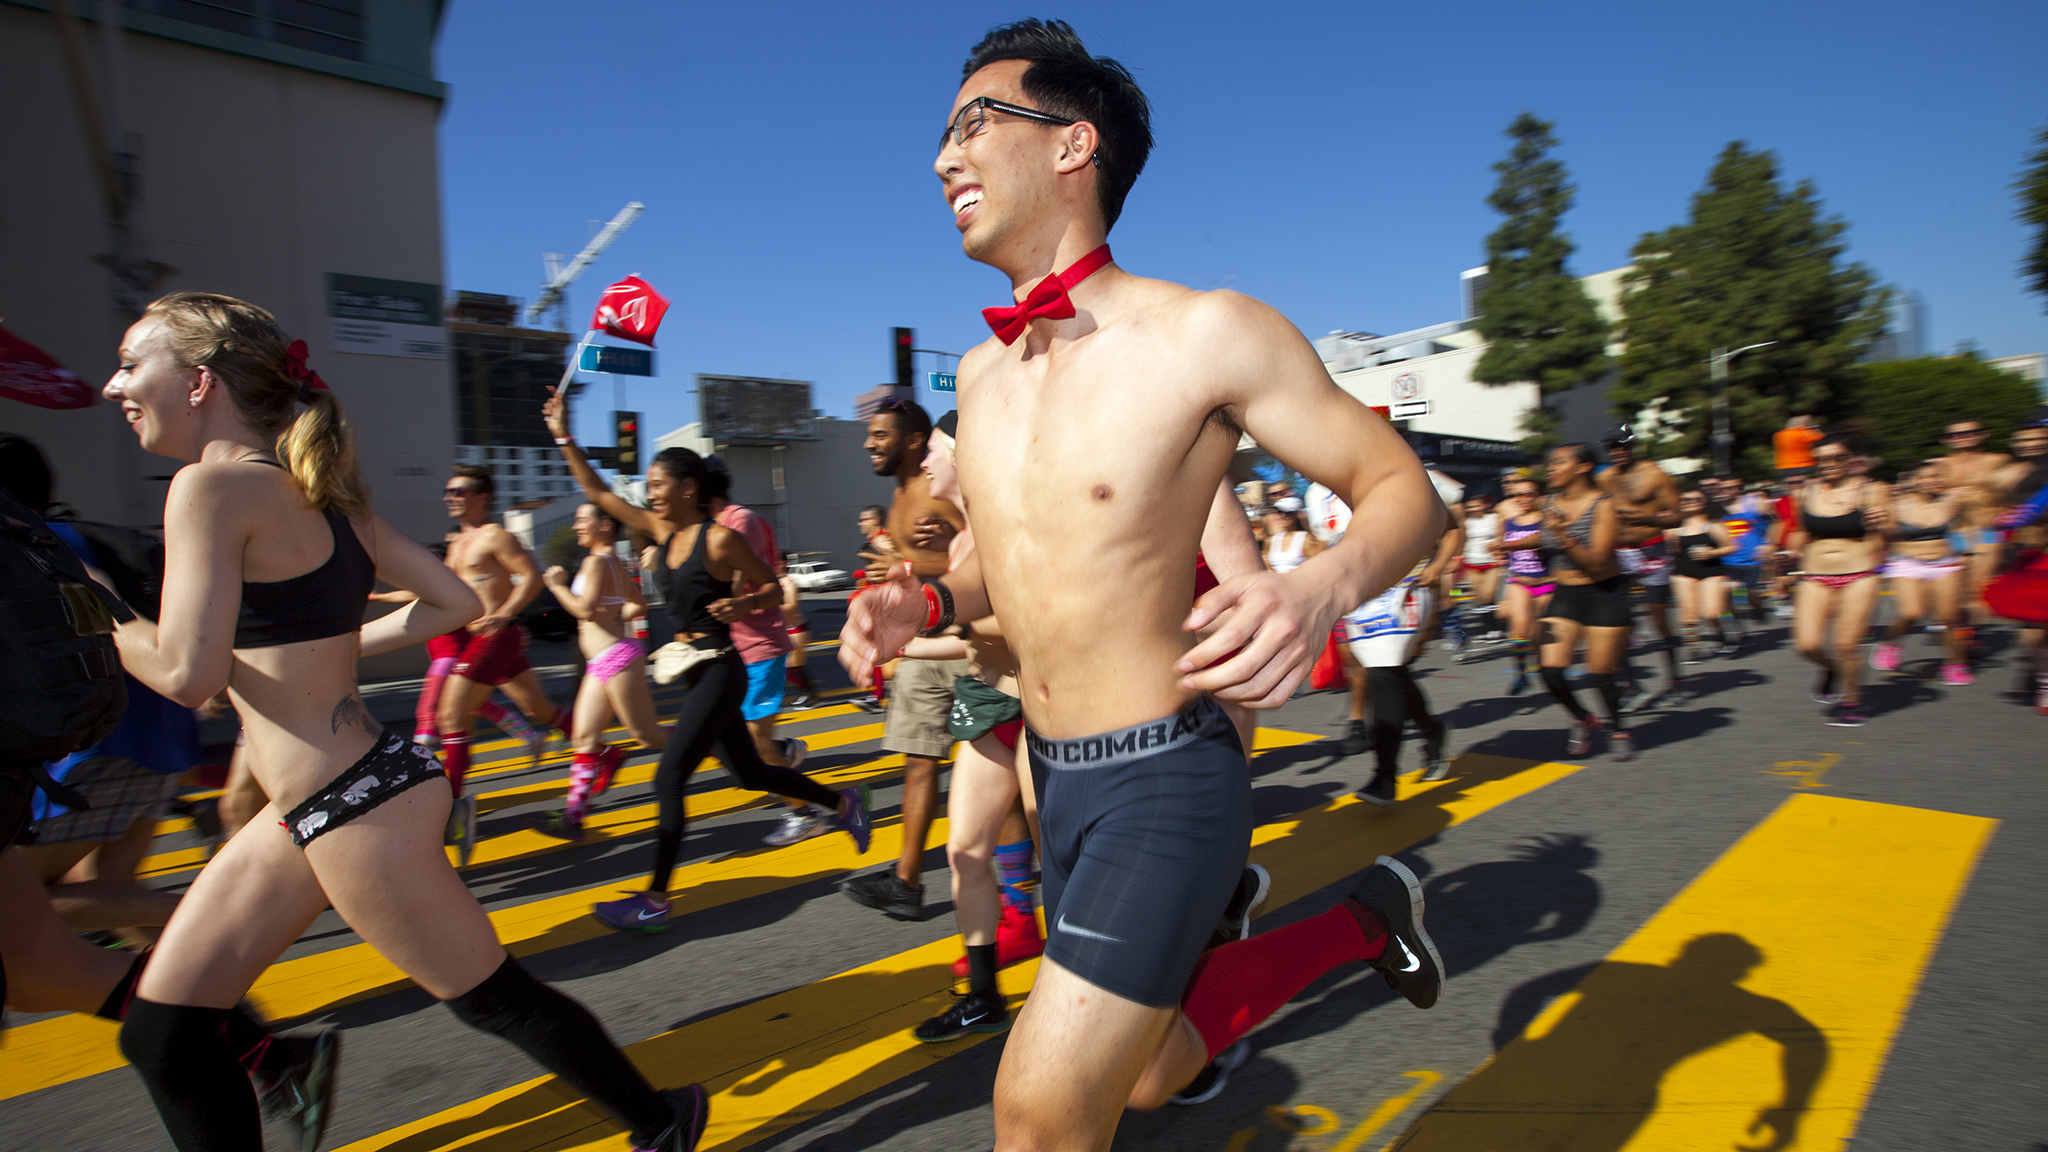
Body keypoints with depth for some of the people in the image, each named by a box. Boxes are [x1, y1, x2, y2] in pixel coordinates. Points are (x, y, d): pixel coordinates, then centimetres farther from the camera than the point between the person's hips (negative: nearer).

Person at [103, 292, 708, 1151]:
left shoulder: (216, 485, -15)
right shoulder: (323, 494, 9)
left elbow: (187, 675, -21)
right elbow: (455, 602, 11)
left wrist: (112, 630, -1)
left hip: (360, 808, -9)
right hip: (309, 811, 9)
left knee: (496, 998, 8)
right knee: (162, 1033, 16)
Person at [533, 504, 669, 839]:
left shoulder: (596, 561, -11)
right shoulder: (615, 563, 17)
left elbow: (585, 609, -20)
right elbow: (640, 606, 23)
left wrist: (557, 585, -8)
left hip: (617, 657, -10)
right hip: (601, 663, 10)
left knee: (649, 736, -4)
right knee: (584, 739, 7)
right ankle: (574, 814, 9)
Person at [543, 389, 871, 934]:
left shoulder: (720, 539, -12)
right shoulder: (662, 531, 8)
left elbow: (774, 588, -4)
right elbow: (598, 492, 12)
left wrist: (743, 603, -24)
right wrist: (563, 437, 8)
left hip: (719, 671, -8)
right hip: (694, 671, 8)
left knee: (668, 779, -8)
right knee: (750, 773, 16)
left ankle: (655, 901, 1)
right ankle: (842, 803, 33)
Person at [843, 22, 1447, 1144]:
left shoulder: (1207, 334, -15)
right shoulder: (979, 371, 5)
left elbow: (1403, 490, -9)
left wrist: (1319, 587, -29)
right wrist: (927, 603, -2)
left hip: (1163, 779, -7)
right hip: (1055, 777, 7)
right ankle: (1359, 921, 40)